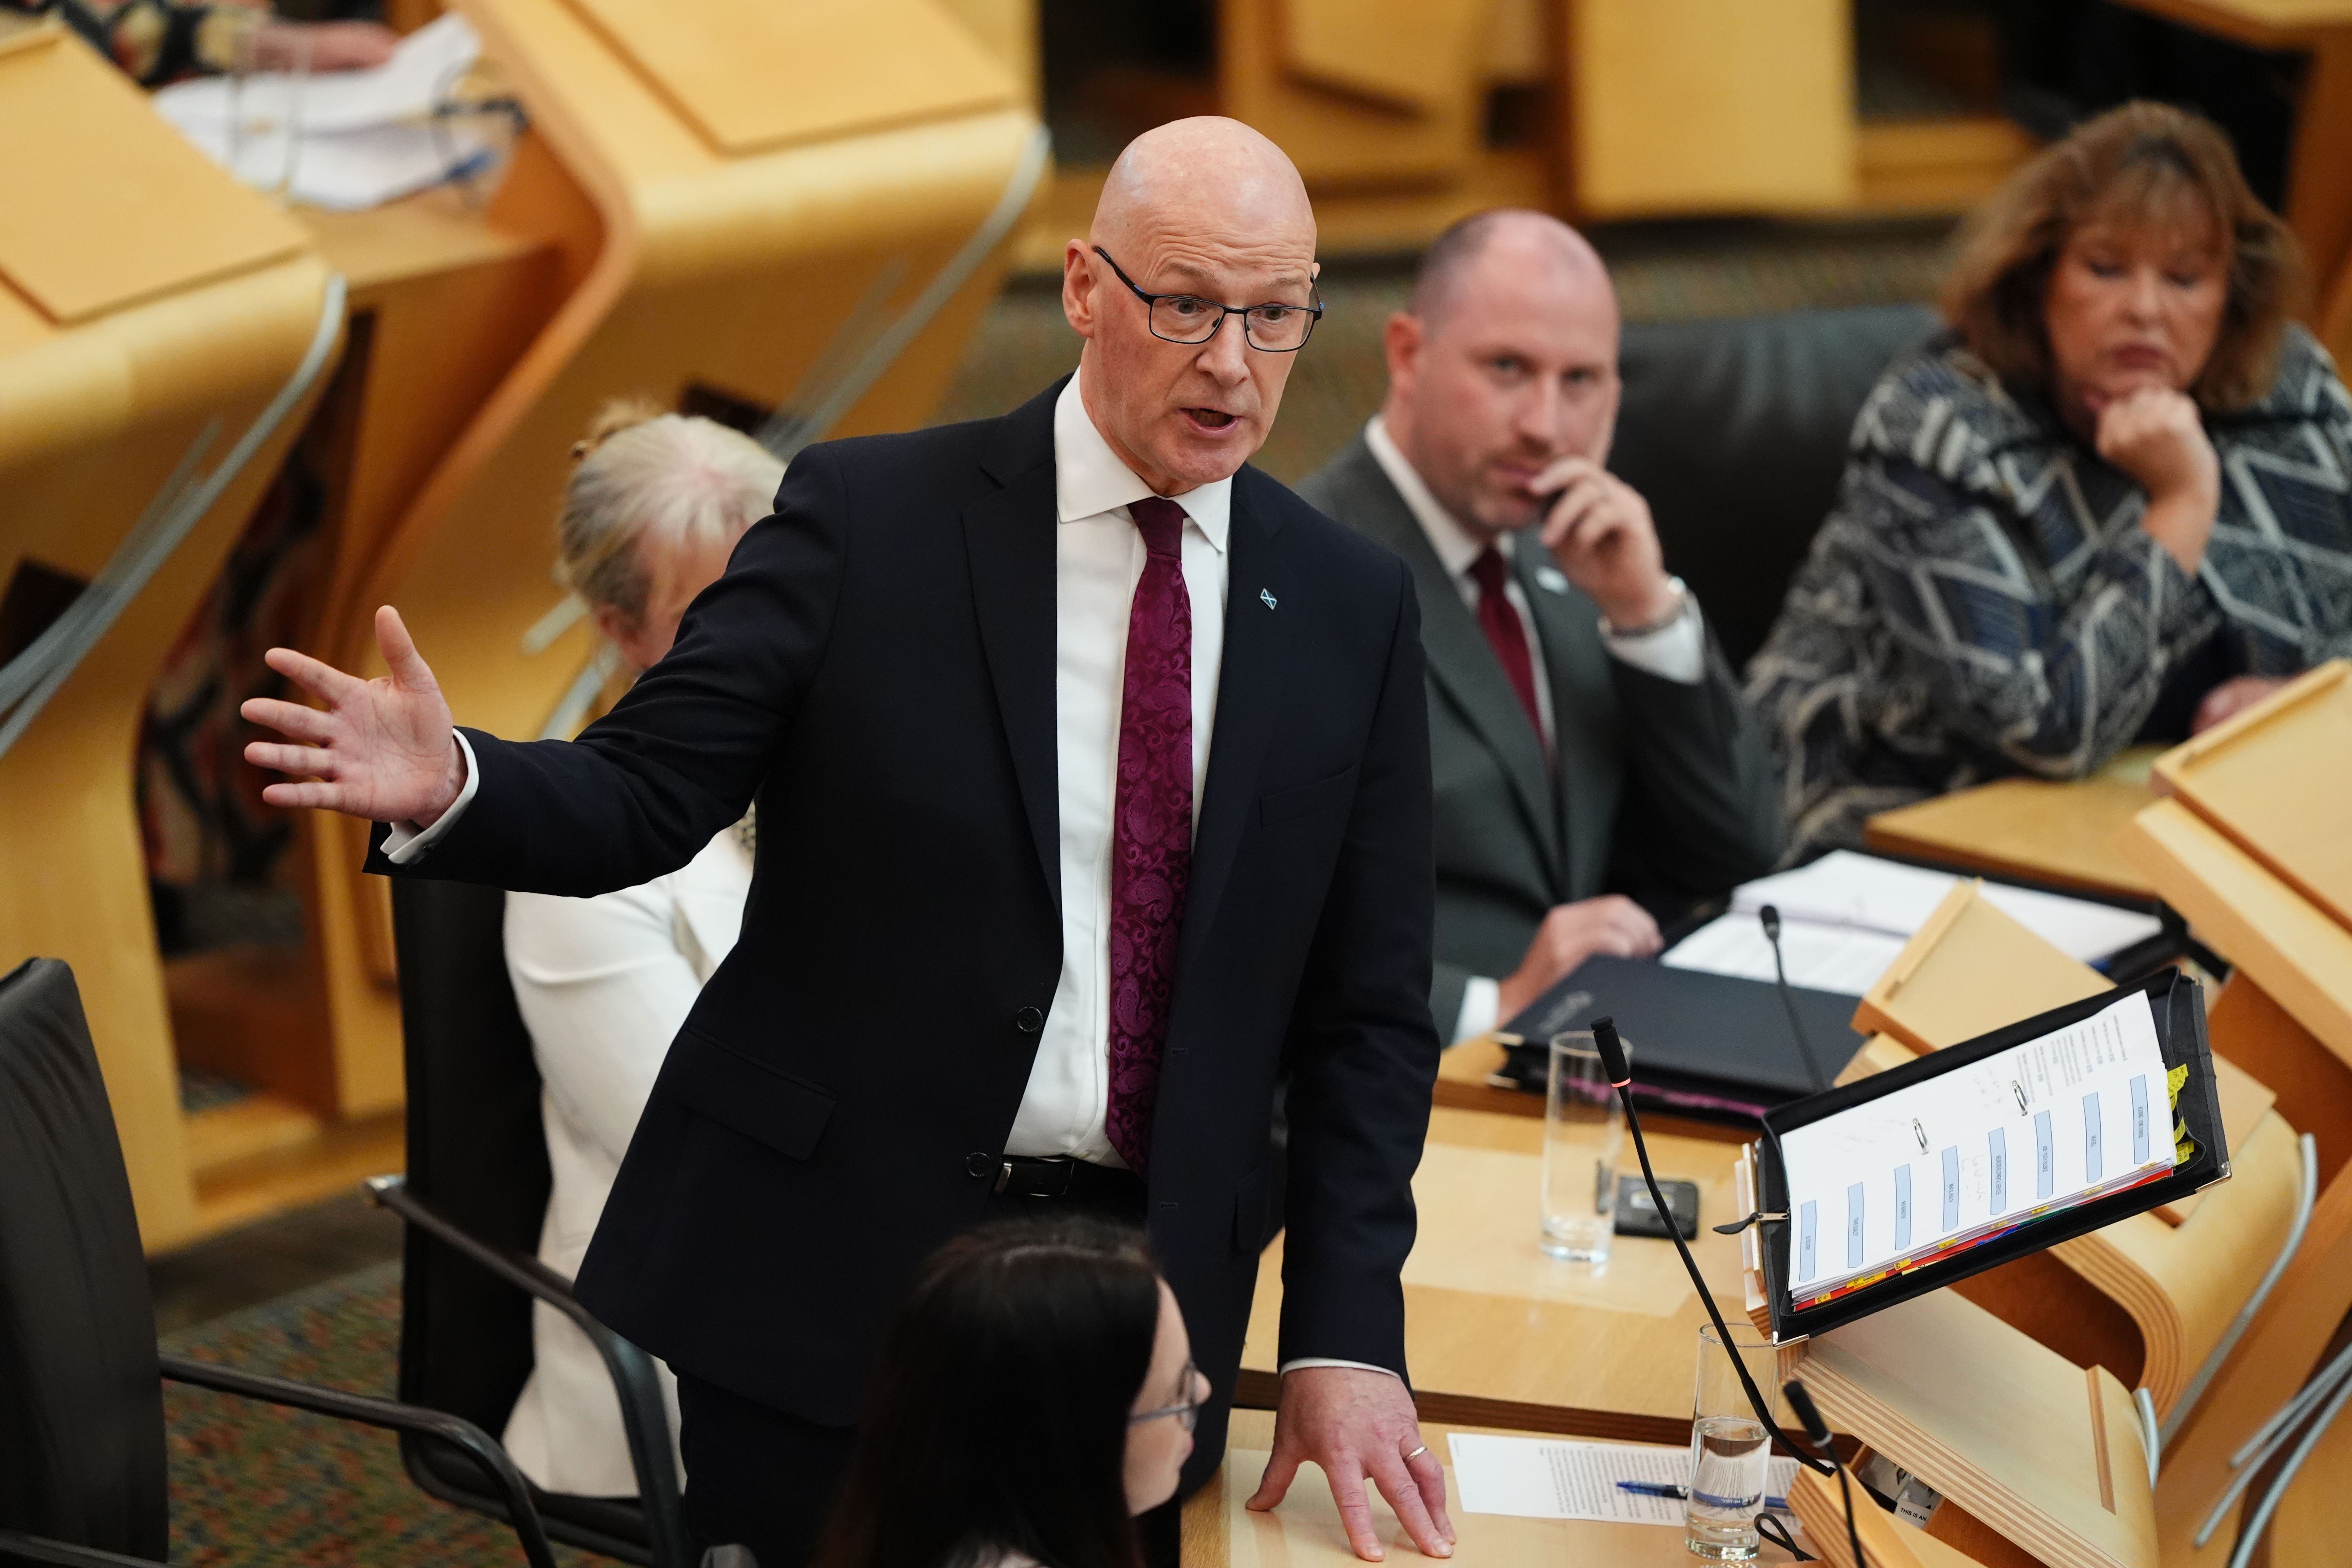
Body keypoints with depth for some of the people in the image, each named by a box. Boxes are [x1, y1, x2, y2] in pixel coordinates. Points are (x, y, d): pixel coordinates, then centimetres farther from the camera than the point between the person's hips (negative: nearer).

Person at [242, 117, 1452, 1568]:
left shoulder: (1354, 606, 3)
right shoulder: (869, 518, -4)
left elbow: (1367, 1010, 5)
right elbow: (648, 793, -7)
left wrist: (1347, 1336, -2)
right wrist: (450, 789, -28)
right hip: (815, 1270, -2)